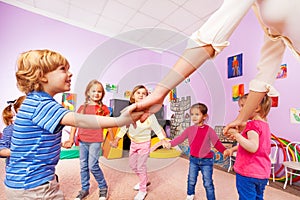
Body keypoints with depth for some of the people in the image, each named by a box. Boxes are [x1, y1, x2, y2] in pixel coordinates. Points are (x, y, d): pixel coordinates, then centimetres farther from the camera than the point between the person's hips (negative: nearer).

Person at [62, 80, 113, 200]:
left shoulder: (103, 108, -1)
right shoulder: (82, 107, 7)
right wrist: (71, 139, 5)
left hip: (95, 141, -4)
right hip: (82, 140, 4)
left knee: (93, 165, -3)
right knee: (83, 166, 14)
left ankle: (103, 187, 21)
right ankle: (84, 189, 35)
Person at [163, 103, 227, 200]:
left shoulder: (209, 130, -13)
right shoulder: (189, 129, -7)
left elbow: (217, 143, -10)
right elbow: (180, 138, -12)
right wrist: (170, 143, -26)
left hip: (206, 160, -3)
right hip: (193, 159, 3)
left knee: (208, 183, 10)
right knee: (191, 180, 20)